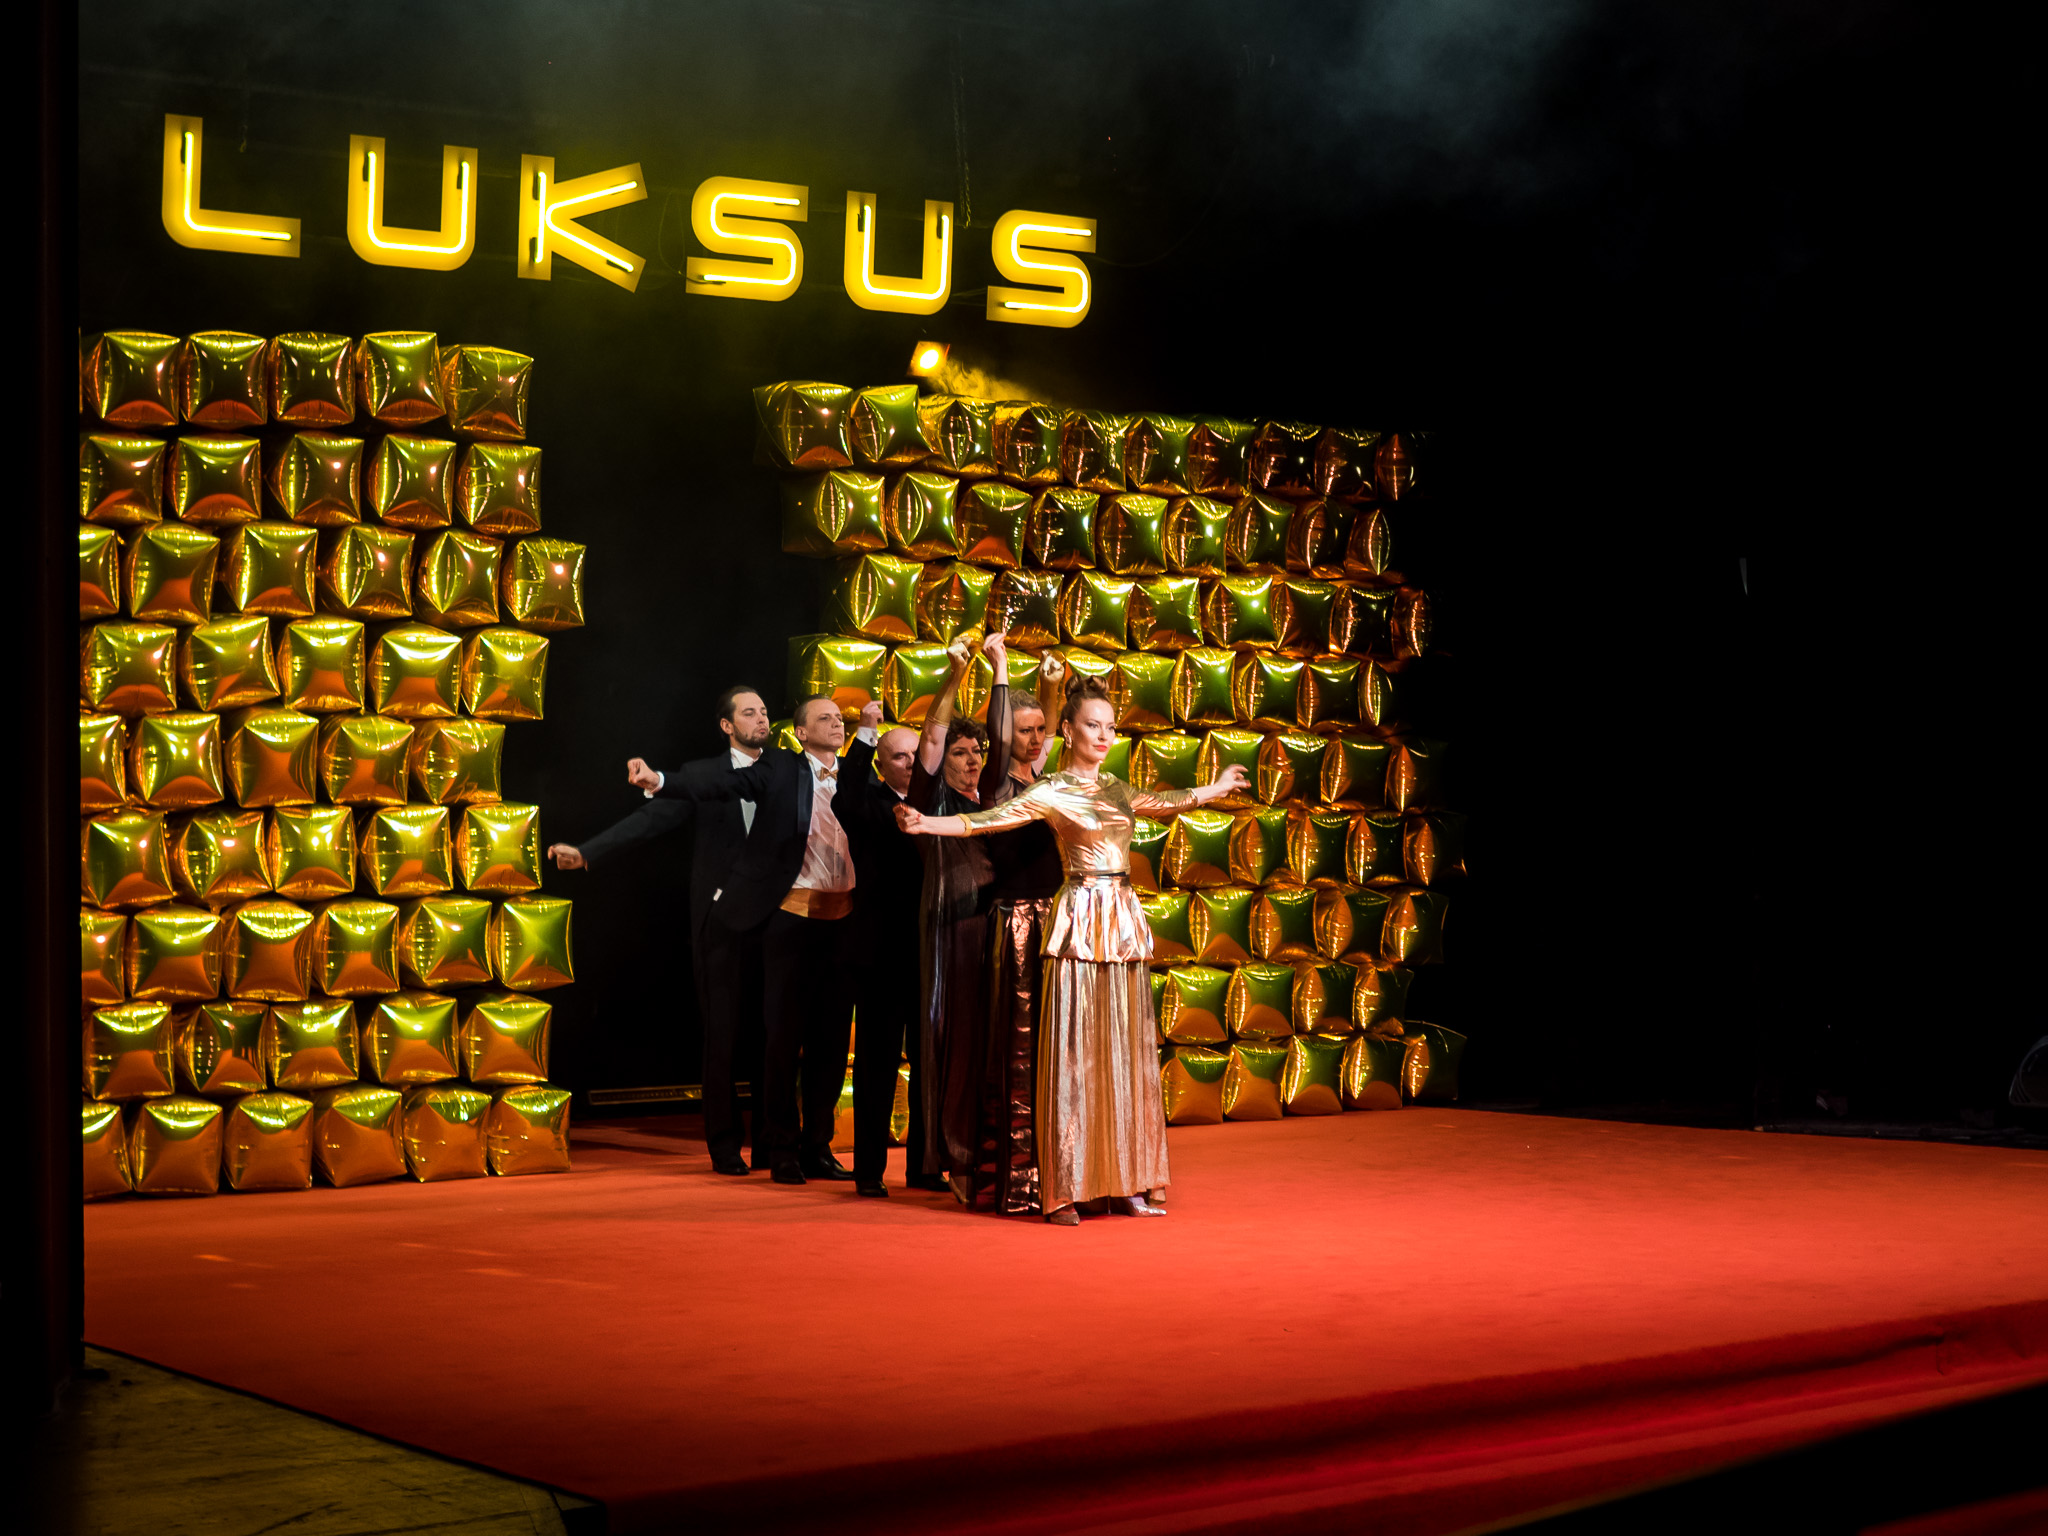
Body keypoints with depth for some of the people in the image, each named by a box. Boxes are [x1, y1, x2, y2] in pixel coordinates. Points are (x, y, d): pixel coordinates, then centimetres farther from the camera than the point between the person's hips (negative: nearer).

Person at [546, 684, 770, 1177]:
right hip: (721, 928, -2)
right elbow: (650, 820, -6)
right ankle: (725, 1145, 10)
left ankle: (770, 1142, 15)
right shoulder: (702, 776, 3)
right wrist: (587, 852, -17)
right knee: (723, 1037, 1)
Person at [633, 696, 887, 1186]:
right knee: (786, 1034, 0)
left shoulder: (855, 773, 13)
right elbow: (718, 785, -9)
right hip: (793, 913, -4)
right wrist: (659, 781, -25)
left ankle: (817, 1146, 18)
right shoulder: (779, 769, 1)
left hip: (840, 918, 4)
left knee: (831, 1036, 7)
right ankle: (783, 1149, 8)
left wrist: (869, 731, -2)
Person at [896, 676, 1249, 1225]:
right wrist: (925, 824, -30)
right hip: (1081, 922, -7)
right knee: (1073, 1054, -6)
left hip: (1124, 923, 7)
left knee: (1126, 1055, 7)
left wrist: (1214, 789, 49)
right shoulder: (1051, 793, -4)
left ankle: (1124, 1186, 12)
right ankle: (1064, 1192, -4)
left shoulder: (1116, 788, 15)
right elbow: (986, 819, -15)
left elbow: (1163, 801, 34)